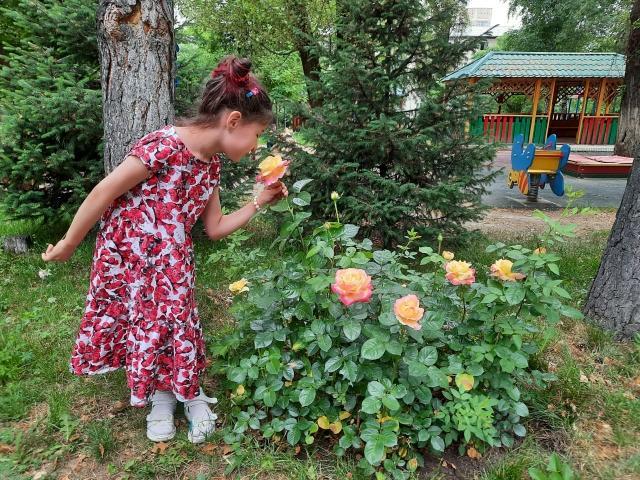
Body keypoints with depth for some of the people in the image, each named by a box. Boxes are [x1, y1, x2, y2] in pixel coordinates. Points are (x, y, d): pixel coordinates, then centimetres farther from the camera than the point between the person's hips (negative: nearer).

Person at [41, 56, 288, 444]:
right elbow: (102, 194, -17)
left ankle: (187, 393, 30)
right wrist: (68, 246, -6)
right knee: (144, 323, 7)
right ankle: (161, 395, 31)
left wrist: (259, 202, -2)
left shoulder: (212, 163, 0)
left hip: (171, 265, 6)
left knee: (176, 321, 8)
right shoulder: (165, 146, -25)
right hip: (126, 258, -5)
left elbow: (215, 228, 6)